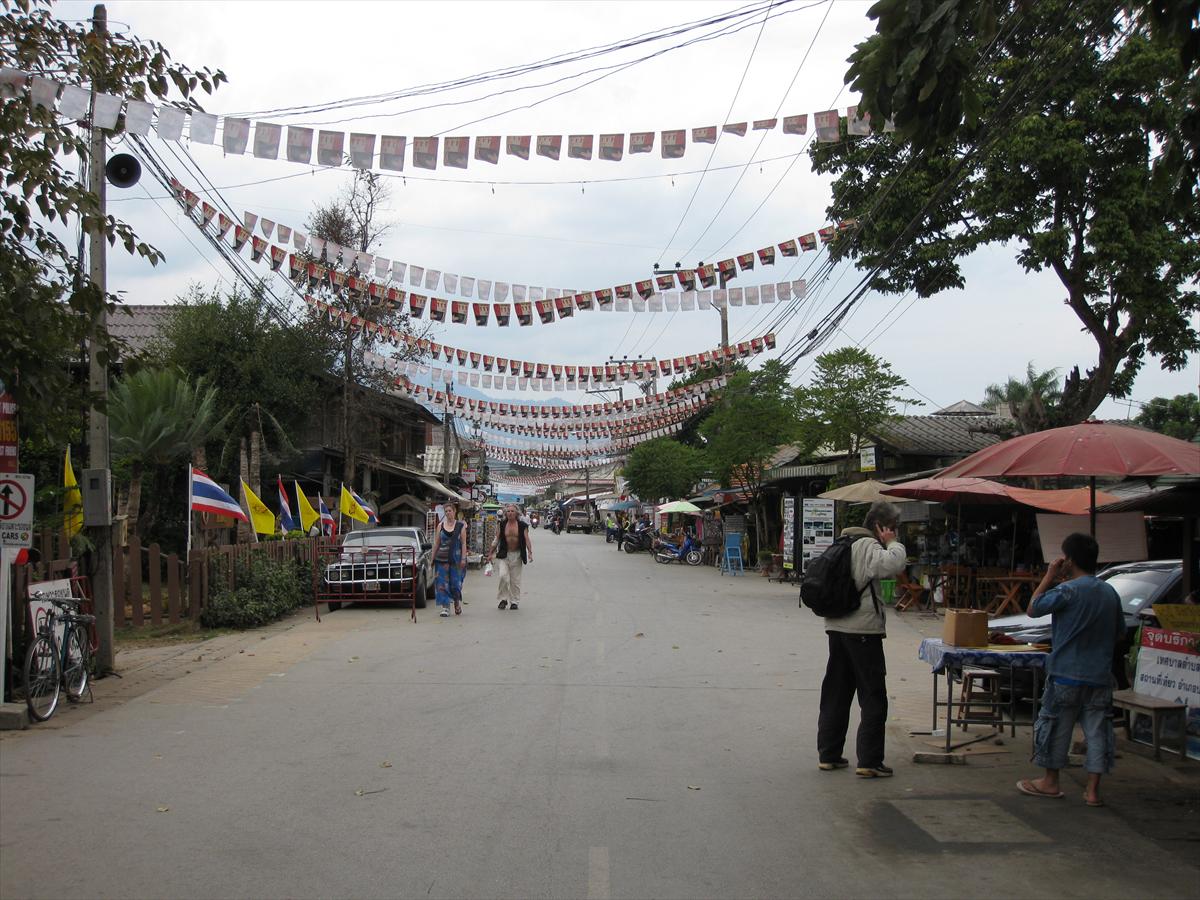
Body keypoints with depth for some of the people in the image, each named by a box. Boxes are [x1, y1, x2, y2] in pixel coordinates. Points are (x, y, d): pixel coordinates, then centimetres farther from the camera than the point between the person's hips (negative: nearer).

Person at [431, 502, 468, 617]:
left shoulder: (461, 526, 2)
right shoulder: (440, 526, 7)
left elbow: (463, 543, -1)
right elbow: (436, 543, 10)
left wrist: (463, 558, -9)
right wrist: (433, 558, 6)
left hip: (456, 559, -1)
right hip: (442, 559, 1)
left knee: (456, 583, 3)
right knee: (442, 584, -5)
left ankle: (458, 604, 27)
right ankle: (444, 608, -2)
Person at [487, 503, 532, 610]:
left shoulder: (522, 525, 2)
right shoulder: (502, 525, 5)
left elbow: (527, 539, -3)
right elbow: (497, 540, 9)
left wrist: (530, 552, -16)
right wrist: (491, 553, 7)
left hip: (517, 555, 0)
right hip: (504, 554, 0)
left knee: (515, 580, 3)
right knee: (503, 576, -17)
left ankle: (515, 601, 15)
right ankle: (503, 599, -2)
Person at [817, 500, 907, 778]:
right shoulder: (869, 546, -13)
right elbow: (893, 565, -29)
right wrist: (893, 544, -13)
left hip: (836, 628, 9)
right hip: (863, 630, -9)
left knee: (835, 694, 14)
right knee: (873, 698, -1)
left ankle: (828, 754, 19)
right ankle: (869, 761, -2)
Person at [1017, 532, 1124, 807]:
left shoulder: (1068, 590, -16)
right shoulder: (1110, 592, 7)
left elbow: (1033, 609, -6)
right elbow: (1120, 634, 15)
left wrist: (1049, 577, -1)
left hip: (1067, 674, -5)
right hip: (1100, 676, 6)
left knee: (1056, 726, 8)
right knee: (1096, 730, 7)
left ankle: (1050, 782, 19)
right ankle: (1093, 790, 7)